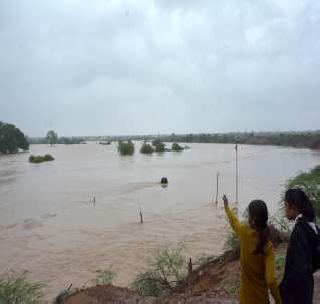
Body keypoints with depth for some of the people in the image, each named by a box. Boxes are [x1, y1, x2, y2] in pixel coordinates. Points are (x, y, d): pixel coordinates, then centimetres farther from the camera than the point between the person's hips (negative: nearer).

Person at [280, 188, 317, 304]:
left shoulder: (299, 230, -25)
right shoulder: (310, 226, 2)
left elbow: (298, 268, -25)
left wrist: (282, 288, -15)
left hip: (297, 288, -8)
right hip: (306, 284, 8)